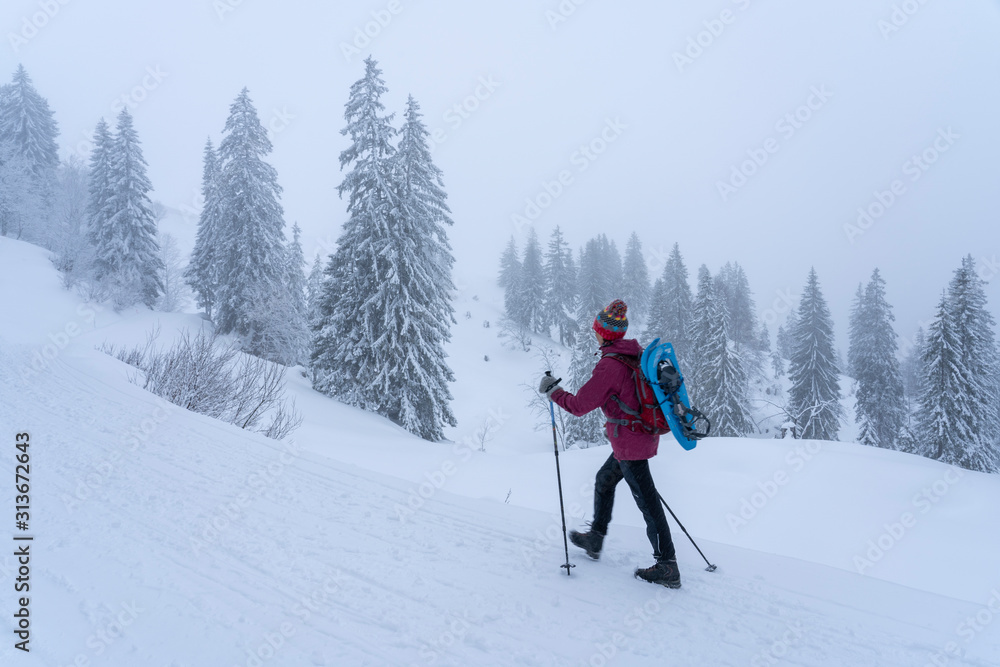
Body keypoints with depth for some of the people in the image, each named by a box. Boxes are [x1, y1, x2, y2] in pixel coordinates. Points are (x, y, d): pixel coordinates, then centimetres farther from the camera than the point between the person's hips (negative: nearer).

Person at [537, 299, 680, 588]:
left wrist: (553, 391, -3)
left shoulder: (609, 365, -21)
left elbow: (579, 405, -19)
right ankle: (595, 539, 36)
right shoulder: (638, 354, 4)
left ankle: (667, 568, 10)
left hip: (629, 441, -9)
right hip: (645, 435, 9)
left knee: (647, 502, 0)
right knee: (604, 480, 23)